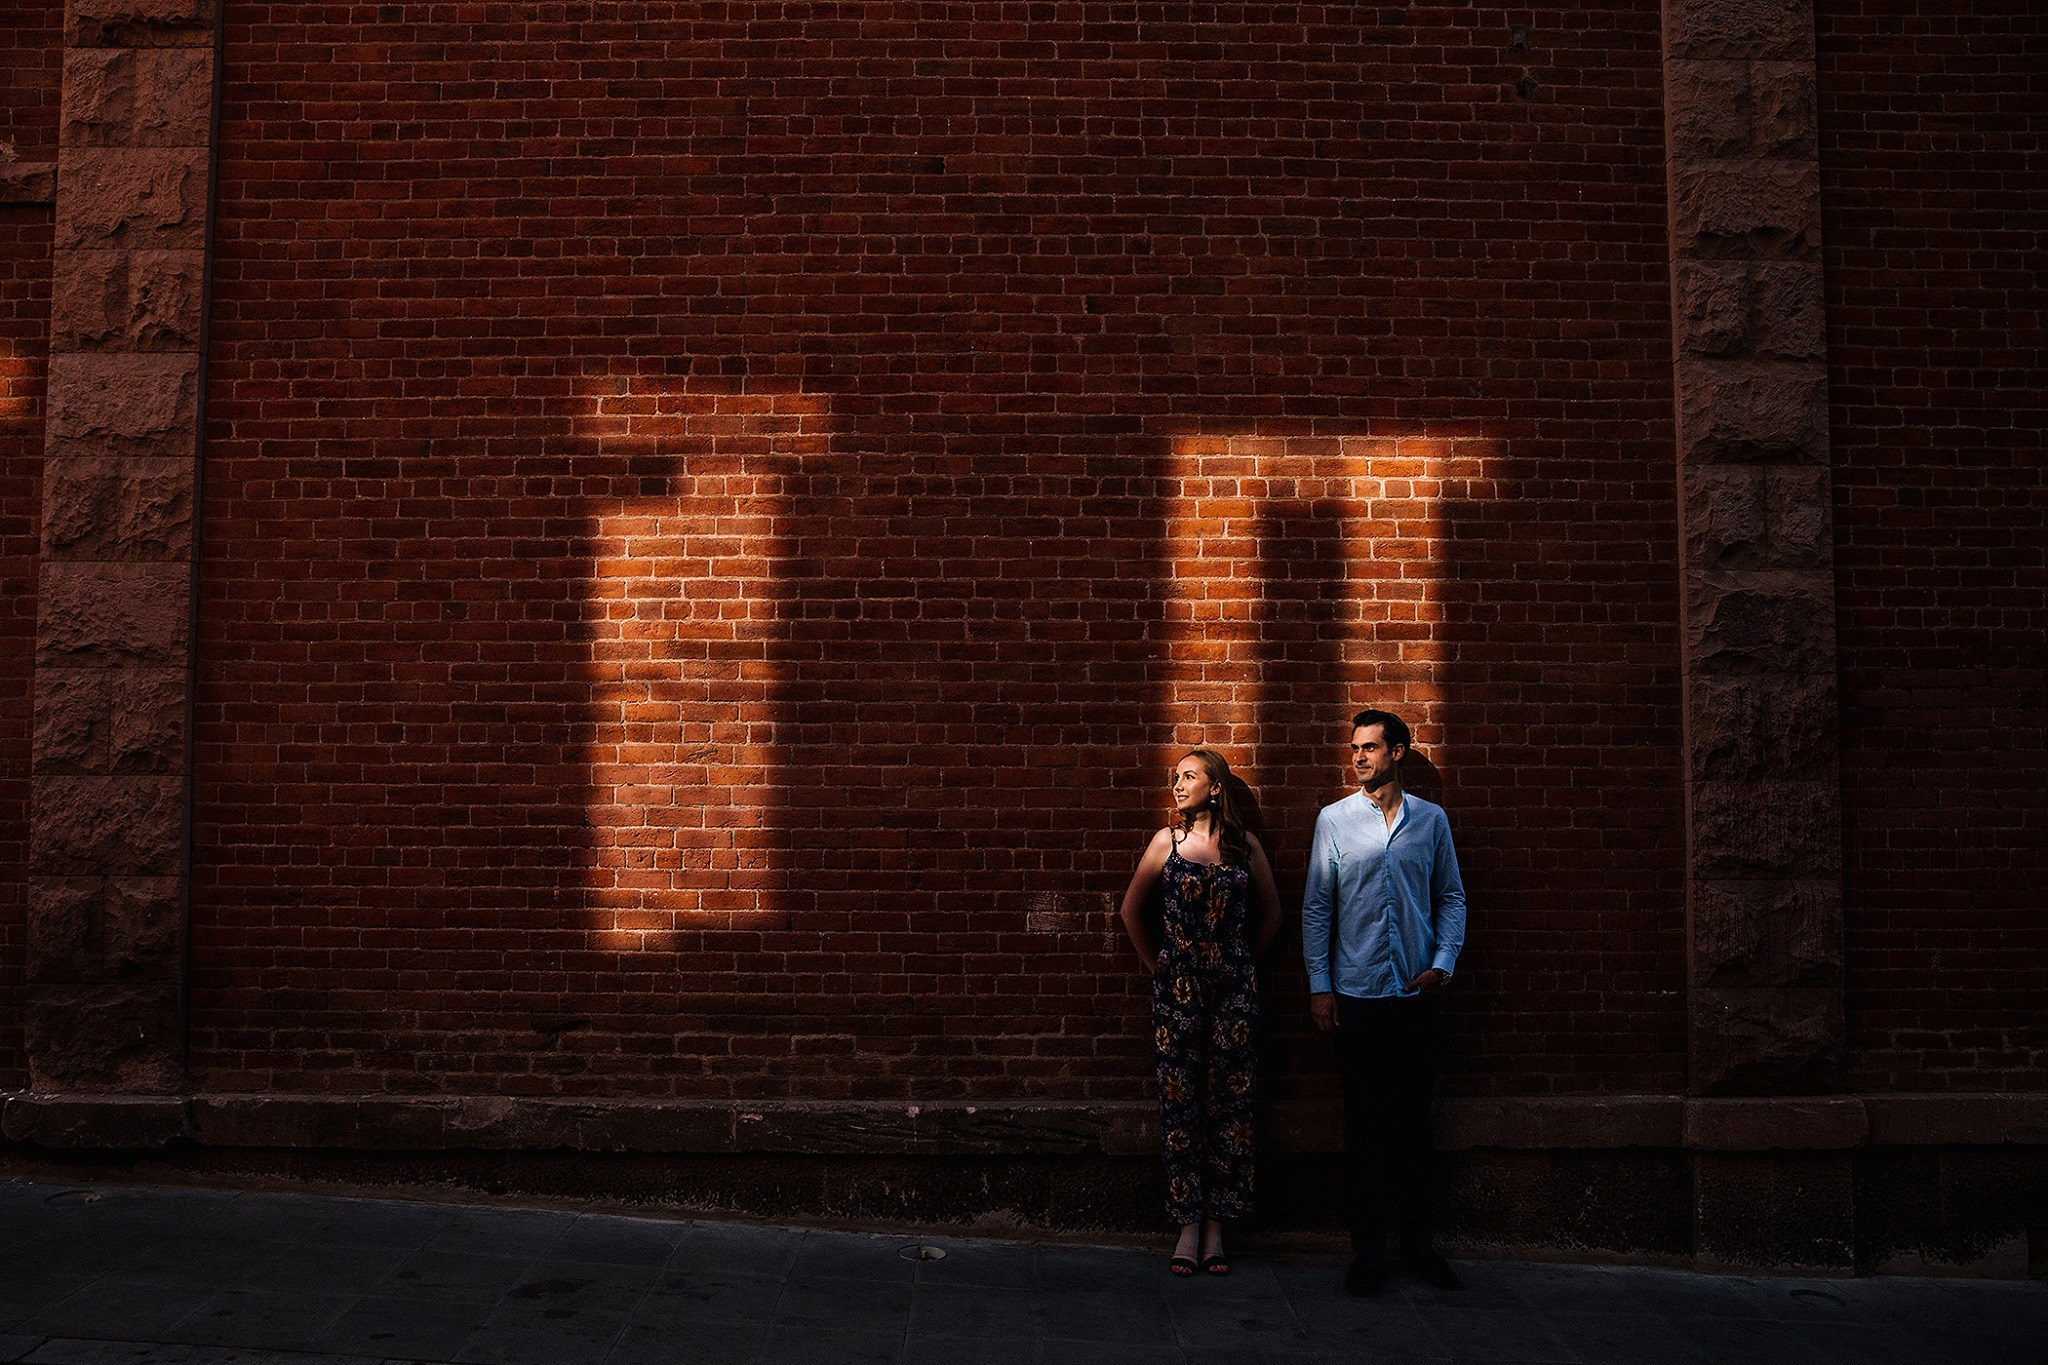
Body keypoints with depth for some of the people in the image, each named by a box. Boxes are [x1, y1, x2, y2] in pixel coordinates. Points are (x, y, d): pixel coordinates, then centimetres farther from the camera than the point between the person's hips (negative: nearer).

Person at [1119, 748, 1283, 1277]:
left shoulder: (1245, 845, 4)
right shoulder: (1166, 841, 2)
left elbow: (1271, 913, 15)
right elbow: (1132, 909, 11)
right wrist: (1159, 964, 10)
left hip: (1233, 989, 1)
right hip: (1178, 990, 0)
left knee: (1228, 1101, 3)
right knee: (1180, 1101, 1)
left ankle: (1216, 1224, 13)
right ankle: (1188, 1225, 11)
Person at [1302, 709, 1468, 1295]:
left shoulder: (1431, 819, 7)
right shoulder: (1334, 820, 4)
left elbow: (1451, 897, 11)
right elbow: (1316, 906, 4)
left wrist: (1444, 961, -4)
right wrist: (1319, 985, -1)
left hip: (1418, 995, 1)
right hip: (1357, 997, -1)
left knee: (1414, 1120, 8)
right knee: (1364, 1125, 2)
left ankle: (1417, 1241, 19)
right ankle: (1368, 1249, 10)